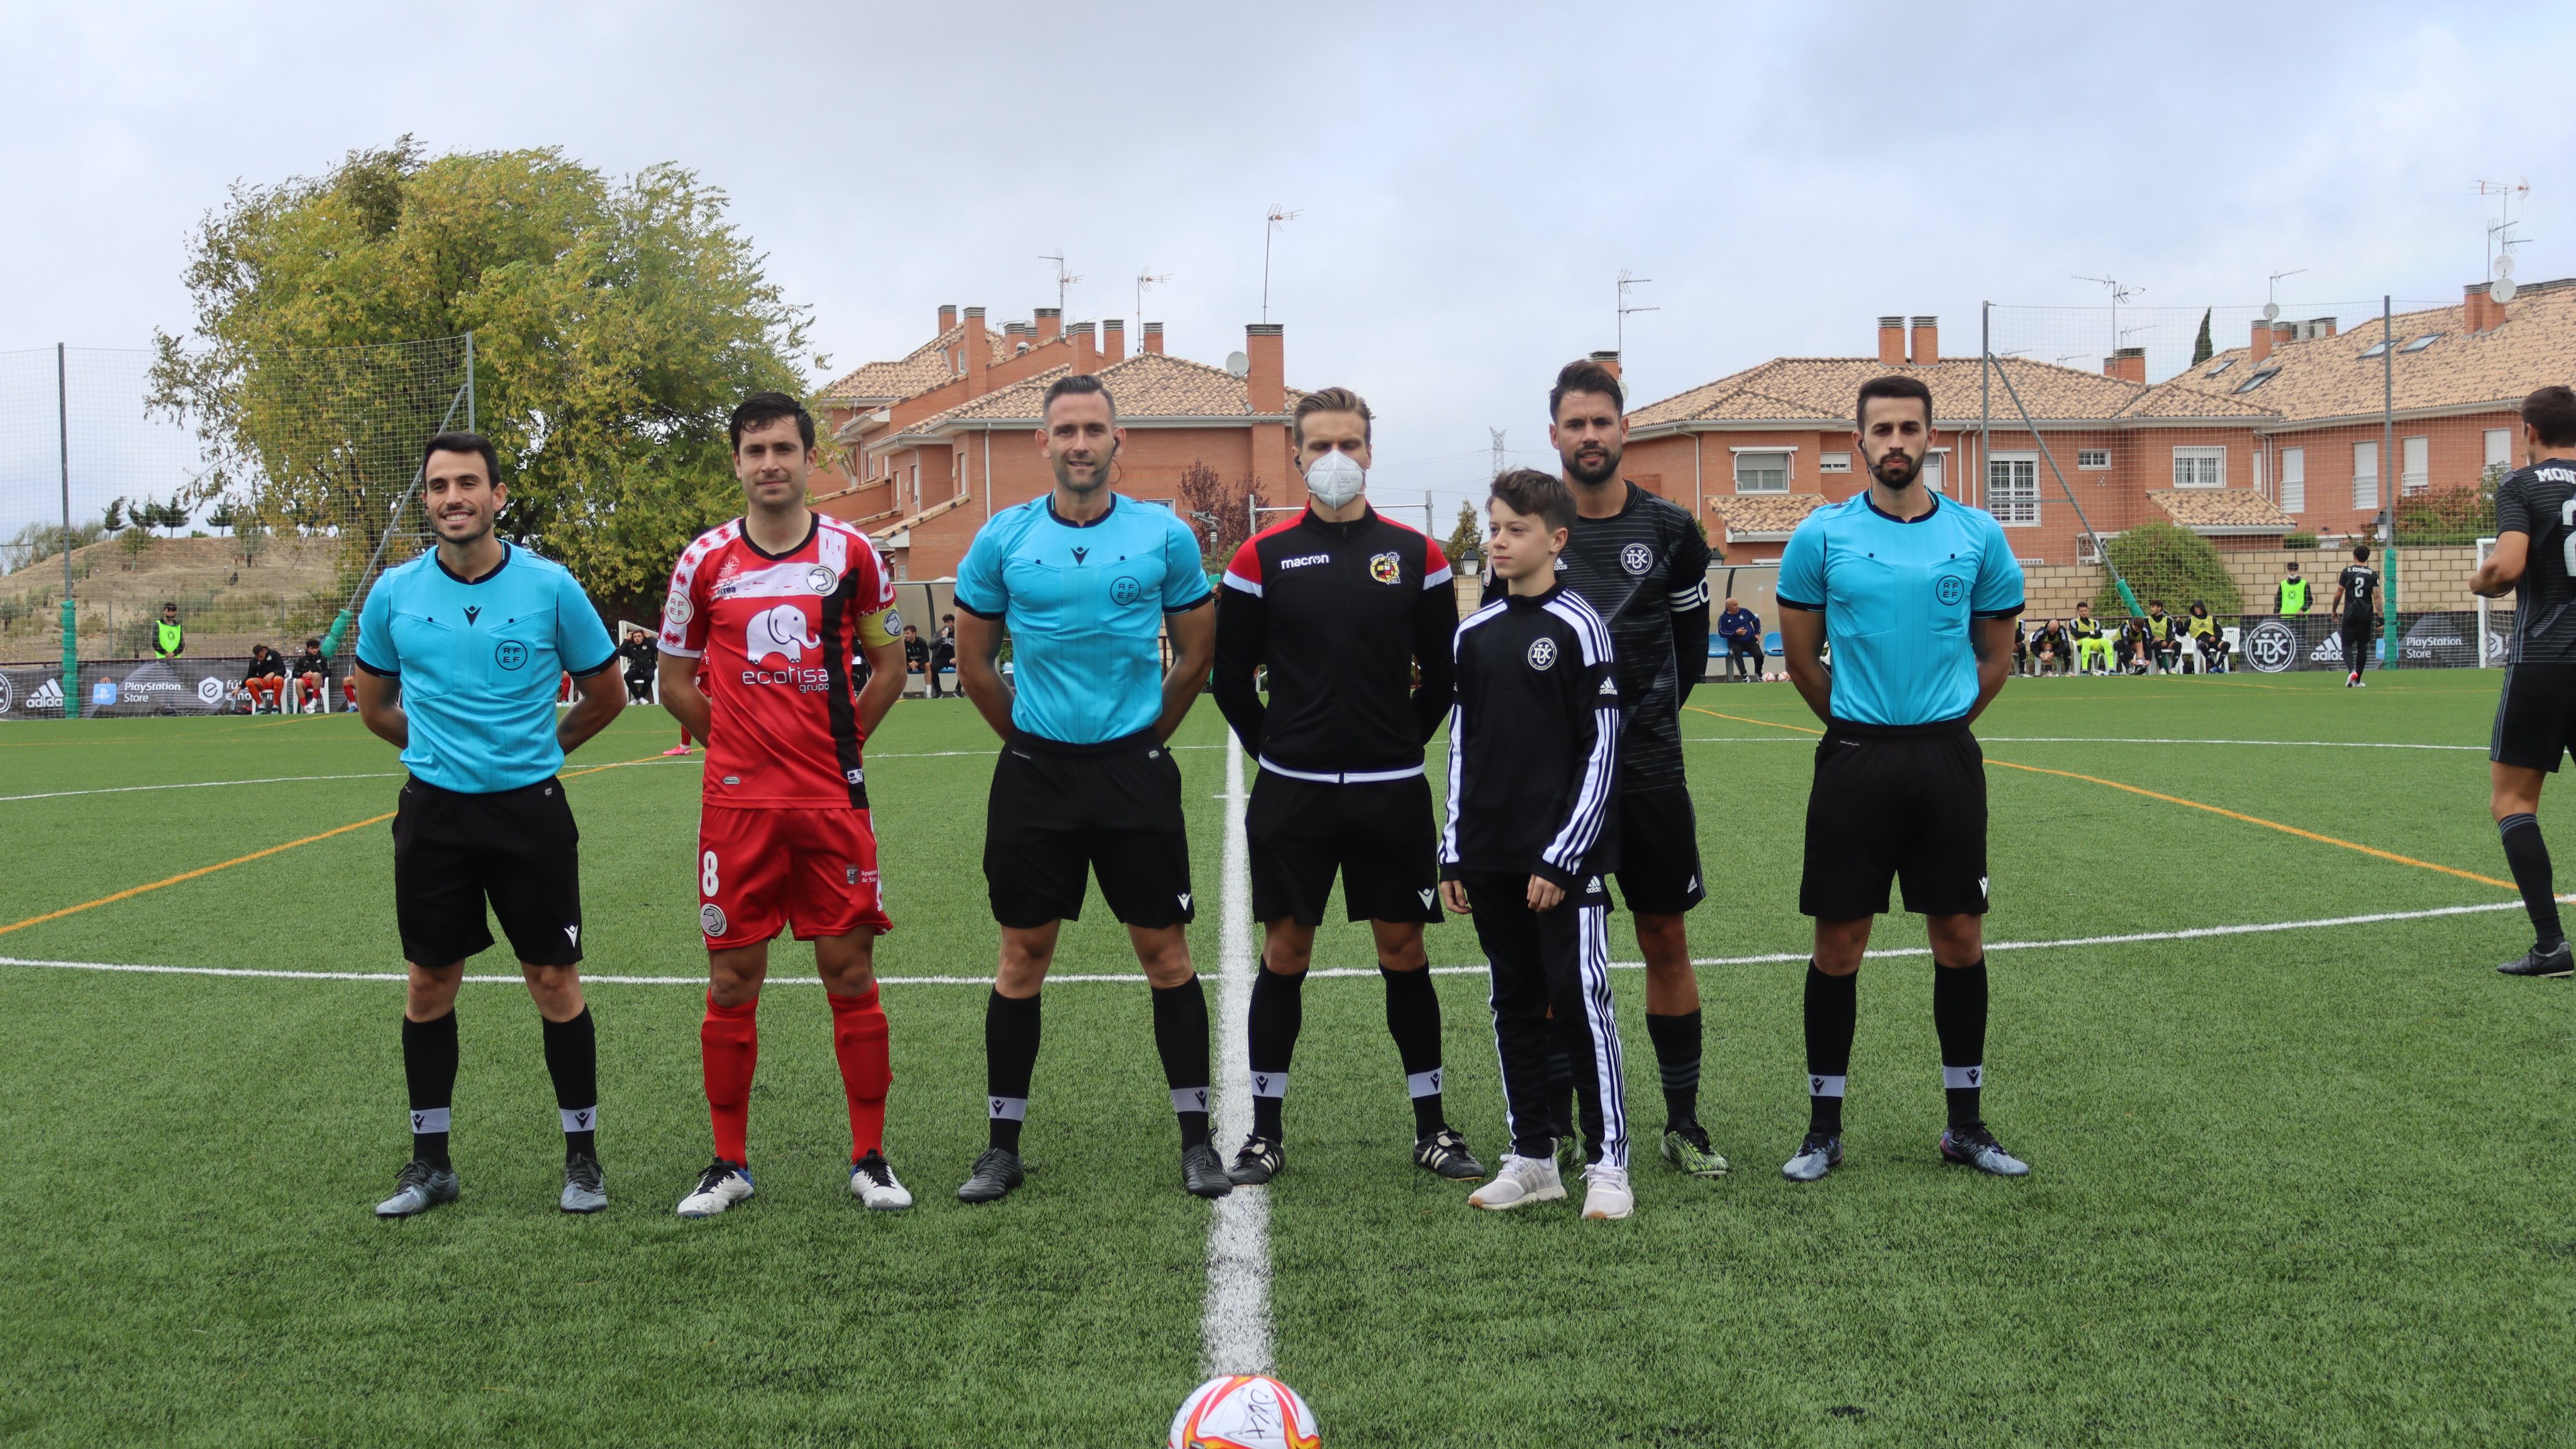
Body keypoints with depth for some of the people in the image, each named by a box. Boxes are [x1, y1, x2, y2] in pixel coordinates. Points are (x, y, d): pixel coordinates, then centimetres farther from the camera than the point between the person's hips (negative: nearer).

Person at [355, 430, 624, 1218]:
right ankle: (430, 1161, 20)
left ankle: (582, 1155, 14)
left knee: (555, 981, 1)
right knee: (429, 985, 7)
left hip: (530, 807, -2)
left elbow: (604, 695, 7)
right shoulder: (394, 593, 1)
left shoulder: (550, 587, -5)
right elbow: (374, 705, 16)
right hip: (433, 811, 2)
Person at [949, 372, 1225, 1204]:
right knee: (1023, 955, 5)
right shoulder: (1003, 539, 0)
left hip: (1136, 769, 0)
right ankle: (1002, 1147, 15)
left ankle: (1196, 1140, 12)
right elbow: (974, 663, 11)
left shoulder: (1165, 536, -1)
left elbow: (1197, 655, 9)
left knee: (1165, 950, 2)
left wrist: (1143, 737, 11)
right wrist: (1027, 736, 12)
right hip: (1035, 774, 1)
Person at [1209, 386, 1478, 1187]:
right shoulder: (1262, 556, 0)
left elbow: (1444, 671, 10)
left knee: (1404, 951, 6)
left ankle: (1432, 1127, 17)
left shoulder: (1415, 554, 3)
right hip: (1292, 792, -1)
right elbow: (1230, 675, 6)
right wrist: (1277, 751, 4)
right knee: (1284, 952, 5)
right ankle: (1265, 1130, 14)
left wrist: (1403, 744, 6)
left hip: (1392, 791, 1)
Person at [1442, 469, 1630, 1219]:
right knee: (1516, 1007, 10)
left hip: (1565, 858, -6)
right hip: (1493, 859, 6)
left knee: (1582, 1000, -7)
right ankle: (1532, 1157, 19)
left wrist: (1564, 856, -12)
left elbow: (1602, 750, -8)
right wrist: (1455, 855, 10)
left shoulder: (1577, 626, -6)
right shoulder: (1475, 633, 10)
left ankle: (1607, 1163, 1)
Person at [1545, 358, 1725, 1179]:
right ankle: (1554, 1121, 17)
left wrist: (1647, 716, 5)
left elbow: (1691, 643, 12)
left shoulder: (1669, 532, 3)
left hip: (1648, 768, 1)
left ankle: (1683, 1121, 14)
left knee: (1666, 939, 5)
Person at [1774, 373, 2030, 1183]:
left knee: (1959, 937, 6)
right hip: (1855, 759, -1)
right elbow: (1800, 658, 7)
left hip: (1947, 758, 2)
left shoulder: (1977, 535, 3)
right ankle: (1824, 1127, 12)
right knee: (1838, 942, 2)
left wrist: (1937, 722, 10)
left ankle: (1965, 1123, 19)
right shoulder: (1823, 535, -1)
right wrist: (1859, 722, 11)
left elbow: (1996, 659, 12)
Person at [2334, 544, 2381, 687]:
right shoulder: (2373, 574, 1)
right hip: (2366, 615, 1)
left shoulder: (2347, 571, -1)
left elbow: (2338, 594, 0)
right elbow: (2376, 597, -4)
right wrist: (2380, 618, -3)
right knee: (2362, 647, 11)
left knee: (2347, 645, 3)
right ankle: (2357, 681, 13)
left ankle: (2352, 671, -24)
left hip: (2350, 614, -1)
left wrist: (2334, 611, 14)